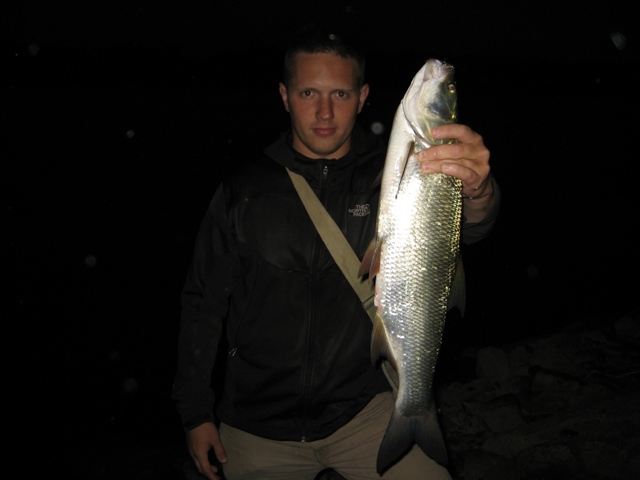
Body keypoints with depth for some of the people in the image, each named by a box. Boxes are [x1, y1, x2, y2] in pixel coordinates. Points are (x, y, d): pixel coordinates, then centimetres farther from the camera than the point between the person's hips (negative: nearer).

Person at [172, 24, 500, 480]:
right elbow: (204, 302, 4)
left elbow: (465, 227, -24)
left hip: (364, 408, -1)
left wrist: (476, 189, -49)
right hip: (257, 425, 2)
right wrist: (196, 412, 4)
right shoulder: (243, 191, -3)